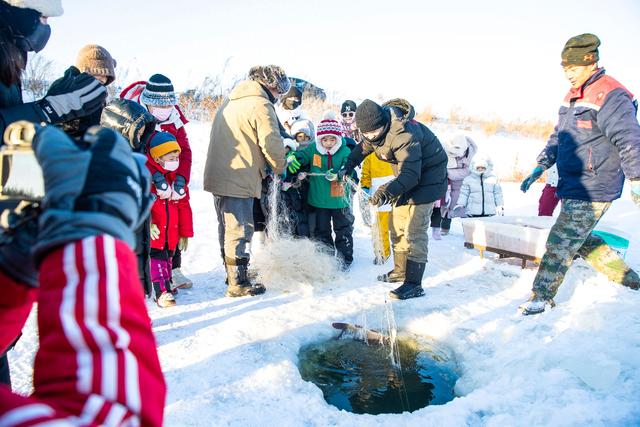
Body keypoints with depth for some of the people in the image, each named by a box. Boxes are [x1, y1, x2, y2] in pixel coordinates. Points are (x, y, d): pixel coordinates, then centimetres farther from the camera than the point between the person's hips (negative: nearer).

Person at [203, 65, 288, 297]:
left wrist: (262, 167, 19)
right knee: (239, 230, -1)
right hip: (239, 180, -9)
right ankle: (238, 283, 8)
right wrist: (279, 168, 3)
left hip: (217, 177, 9)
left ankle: (232, 272, 34)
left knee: (227, 228, 19)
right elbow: (272, 144, -16)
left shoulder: (232, 99, 18)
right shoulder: (260, 104, -12)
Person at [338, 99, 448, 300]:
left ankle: (414, 284, -9)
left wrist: (387, 191, -52)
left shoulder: (404, 135, -35)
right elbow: (363, 147, 14)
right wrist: (347, 167, 6)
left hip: (426, 176, -9)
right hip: (407, 174, 9)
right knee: (397, 226, 14)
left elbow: (411, 175, -40)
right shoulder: (376, 128, -7)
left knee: (414, 230, -14)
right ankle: (400, 271, 28)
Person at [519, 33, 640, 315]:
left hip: (591, 191, -10)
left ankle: (542, 296, 9)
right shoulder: (573, 96, 14)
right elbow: (558, 137, 21)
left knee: (560, 243, -4)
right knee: (580, 239, 19)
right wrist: (540, 168, 16)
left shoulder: (610, 96, -15)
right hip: (572, 187, 10)